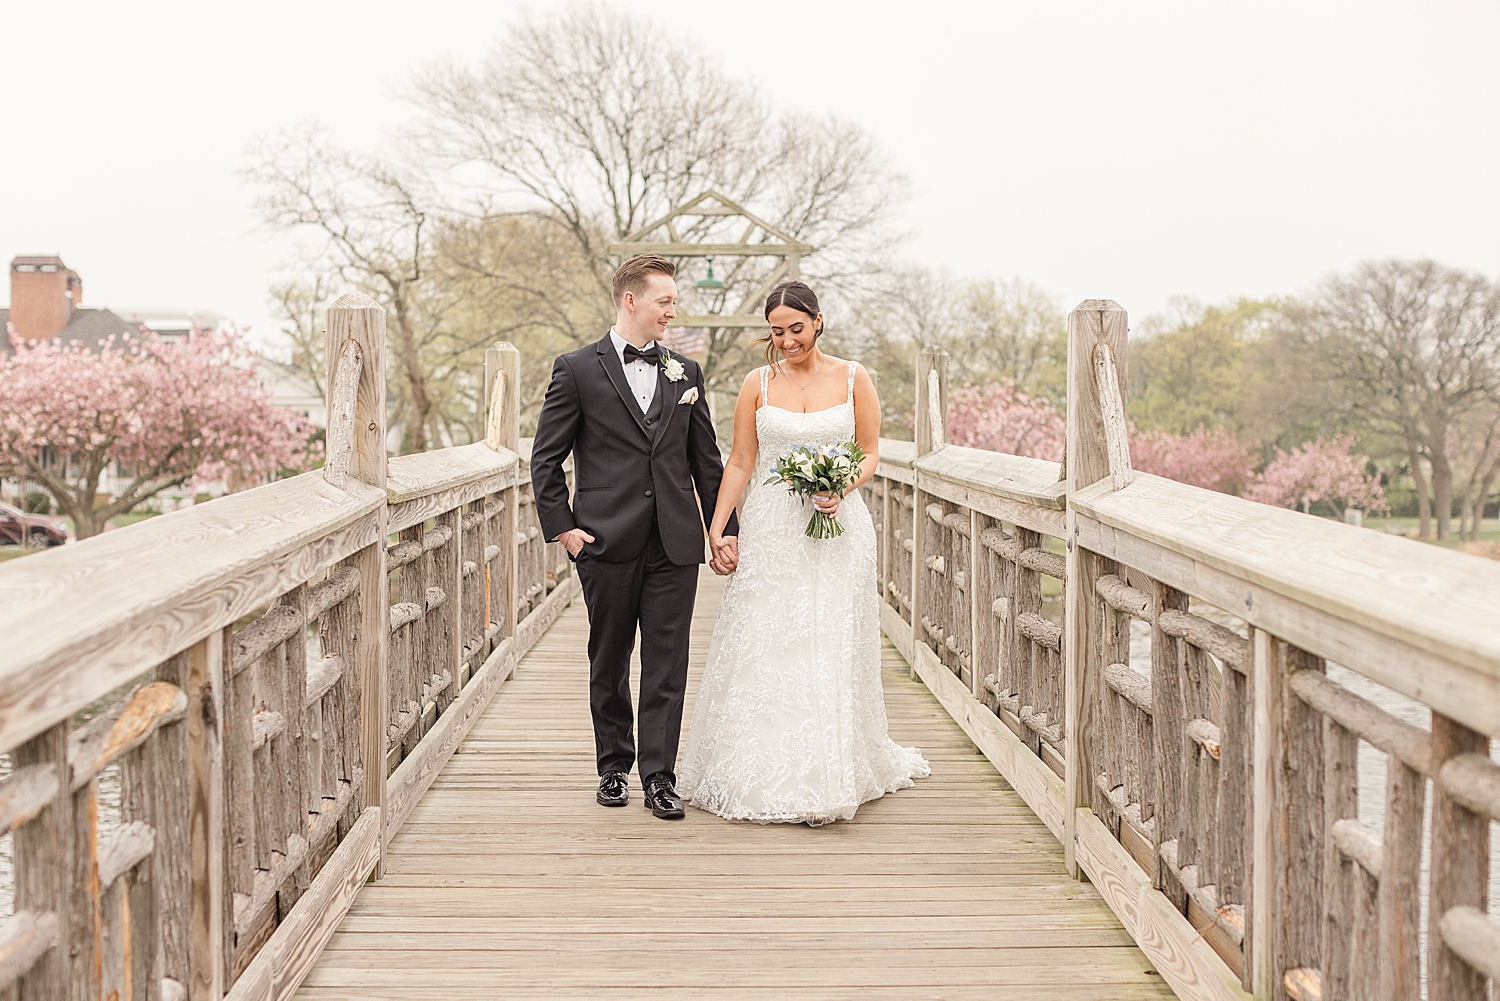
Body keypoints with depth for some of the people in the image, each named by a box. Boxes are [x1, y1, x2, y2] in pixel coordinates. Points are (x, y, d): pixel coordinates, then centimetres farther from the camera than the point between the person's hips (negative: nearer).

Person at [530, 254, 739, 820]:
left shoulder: (685, 373, 11)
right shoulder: (577, 370, 0)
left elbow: (706, 459, 14)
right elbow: (545, 459, 1)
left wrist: (724, 528, 10)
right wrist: (561, 526, -6)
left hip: (675, 543, 2)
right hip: (607, 541, -2)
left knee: (667, 666, 1)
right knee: (609, 664, 10)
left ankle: (659, 777, 7)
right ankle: (614, 767, 24)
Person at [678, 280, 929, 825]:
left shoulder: (853, 379, 4)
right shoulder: (758, 383, 5)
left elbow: (871, 452, 7)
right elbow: (740, 463, 6)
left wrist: (842, 489, -13)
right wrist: (716, 529, -1)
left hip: (837, 530, -1)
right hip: (771, 531, 1)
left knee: (831, 652, -1)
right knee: (763, 651, 0)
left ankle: (829, 775, 7)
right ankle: (762, 773, 11)